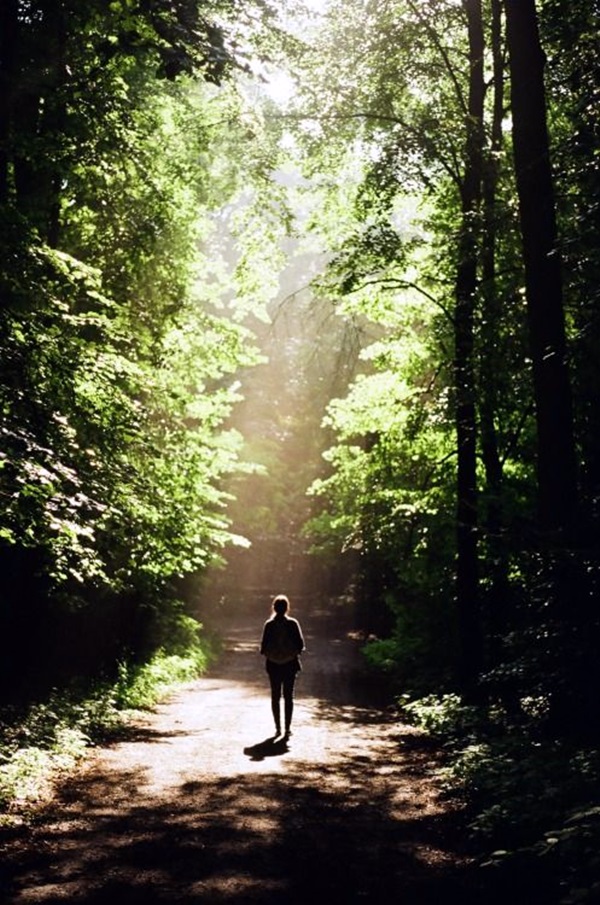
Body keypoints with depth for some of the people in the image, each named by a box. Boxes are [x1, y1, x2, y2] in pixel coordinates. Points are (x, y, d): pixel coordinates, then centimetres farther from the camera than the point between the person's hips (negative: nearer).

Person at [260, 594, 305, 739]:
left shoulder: (269, 624, -7)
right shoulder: (292, 623, -9)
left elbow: (264, 645, -6)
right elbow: (300, 644, -7)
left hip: (273, 664, 1)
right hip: (290, 663, -1)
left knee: (275, 696, 11)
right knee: (288, 696, 6)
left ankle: (278, 728, 12)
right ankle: (287, 728, 2)